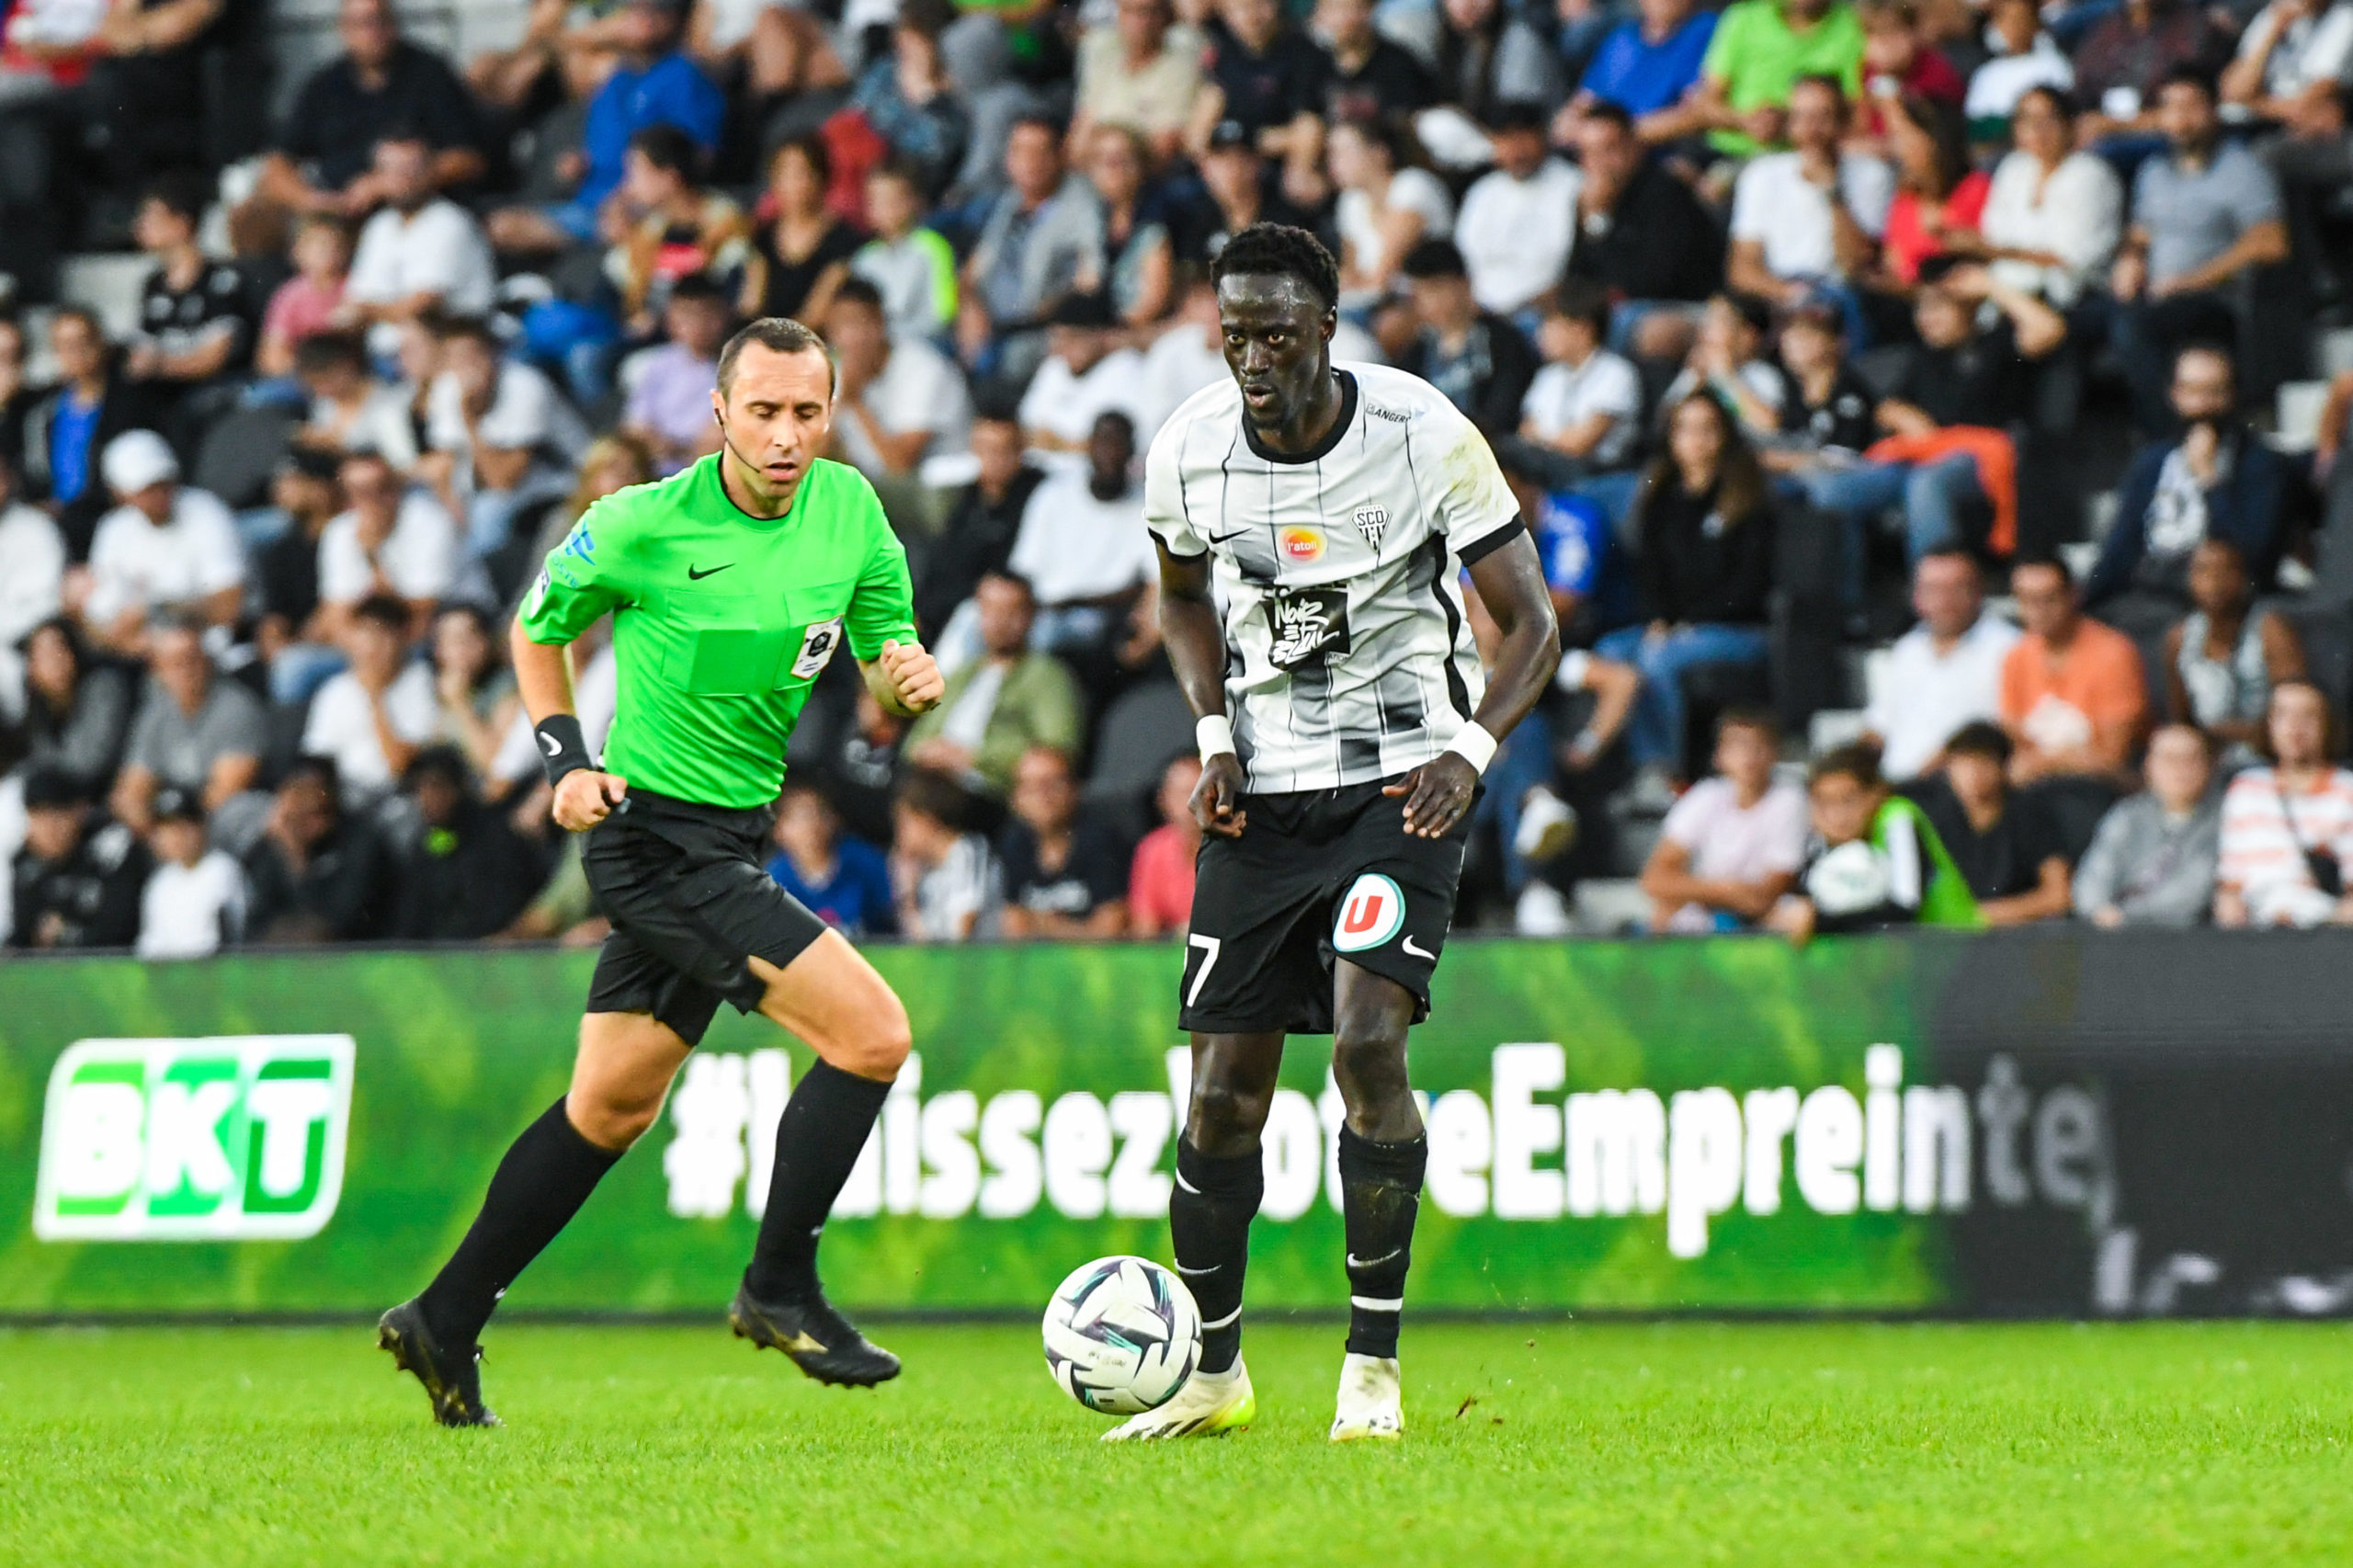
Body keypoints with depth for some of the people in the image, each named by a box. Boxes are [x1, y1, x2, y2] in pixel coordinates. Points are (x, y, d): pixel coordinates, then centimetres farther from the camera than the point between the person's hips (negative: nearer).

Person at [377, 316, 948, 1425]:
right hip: (654, 833, -7)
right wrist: (565, 760, -7)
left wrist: (909, 676, -16)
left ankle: (447, 1324, 26)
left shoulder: (847, 508, 0)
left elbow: (887, 651, 7)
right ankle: (780, 1290, -4)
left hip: (734, 842, 7)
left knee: (612, 1107, 15)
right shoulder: (641, 526, -13)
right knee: (870, 1032, -17)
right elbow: (539, 627, 4)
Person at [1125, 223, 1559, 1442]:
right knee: (1223, 1097, 0)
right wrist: (1214, 734, 1)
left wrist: (1471, 749, -23)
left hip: (1399, 782, -3)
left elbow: (1529, 623, -6)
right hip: (1262, 793, 3)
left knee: (1367, 1042, -22)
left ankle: (1374, 1366, -10)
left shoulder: (1424, 435, -13)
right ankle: (1212, 1375, 18)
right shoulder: (1189, 449, -4)